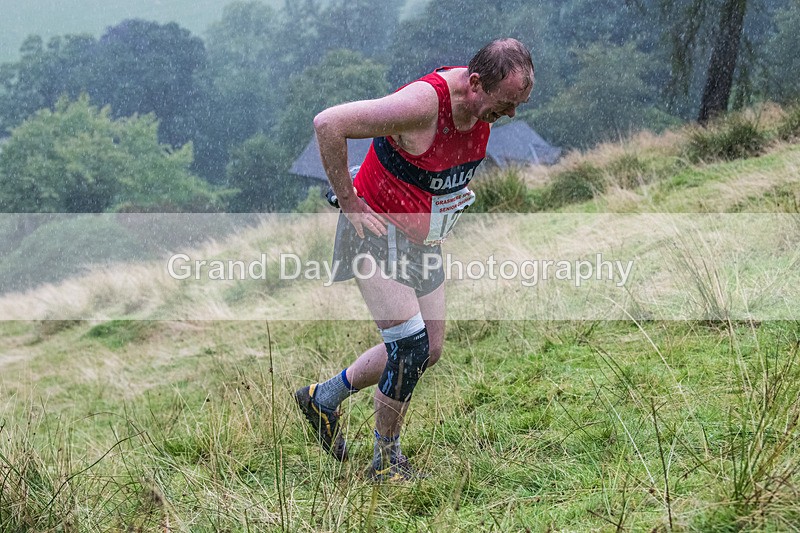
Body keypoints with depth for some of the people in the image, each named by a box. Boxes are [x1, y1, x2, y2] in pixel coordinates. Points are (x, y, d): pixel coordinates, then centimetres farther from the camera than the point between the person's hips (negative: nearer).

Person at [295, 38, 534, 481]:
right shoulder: (423, 102, -30)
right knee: (410, 347, -13)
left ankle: (324, 398, 30)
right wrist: (348, 202, -24)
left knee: (428, 351, 11)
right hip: (378, 233, -8)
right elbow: (328, 124, -31)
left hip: (423, 240, 8)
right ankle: (386, 460, 6)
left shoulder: (486, 103, -5)